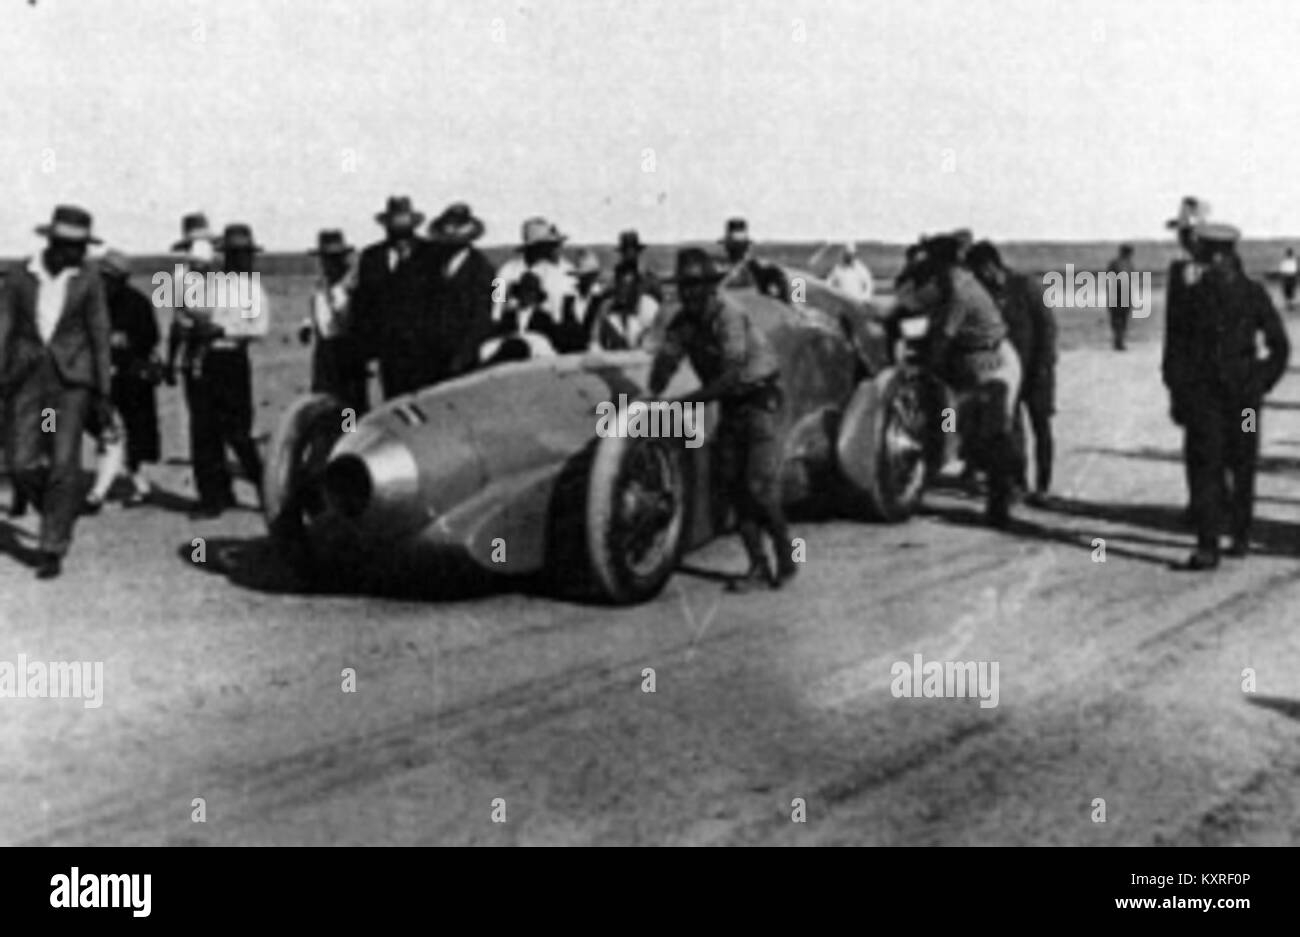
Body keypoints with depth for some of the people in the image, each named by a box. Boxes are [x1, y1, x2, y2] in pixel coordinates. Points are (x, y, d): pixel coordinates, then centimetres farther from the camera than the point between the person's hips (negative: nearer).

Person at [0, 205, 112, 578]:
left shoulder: (88, 277, -1)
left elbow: (99, 333, 2)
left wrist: (102, 387, 0)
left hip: (71, 376, -2)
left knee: (63, 462, -7)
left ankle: (53, 548, 2)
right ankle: (62, 514, 25)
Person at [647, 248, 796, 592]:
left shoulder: (729, 317, -24)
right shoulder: (683, 321, -1)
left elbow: (731, 375, -31)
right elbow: (665, 359, -7)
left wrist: (688, 401, -35)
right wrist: (654, 394, -26)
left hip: (761, 399, -7)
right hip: (730, 405, 7)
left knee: (760, 487, -13)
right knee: (734, 486, 2)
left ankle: (786, 556, 6)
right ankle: (758, 566, 7)